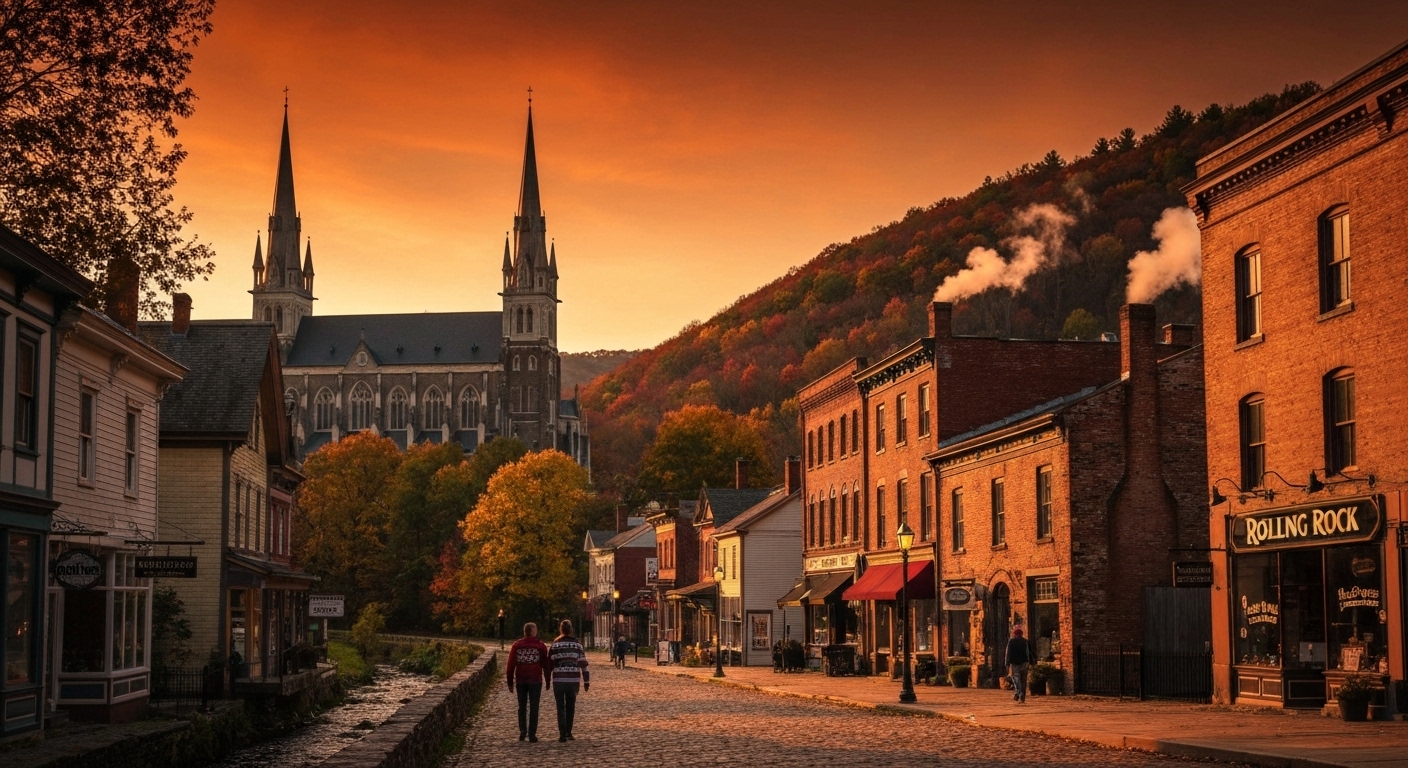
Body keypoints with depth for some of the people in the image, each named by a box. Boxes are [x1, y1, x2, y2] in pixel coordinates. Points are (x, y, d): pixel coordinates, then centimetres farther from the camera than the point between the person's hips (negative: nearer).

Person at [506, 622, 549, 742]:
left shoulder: (516, 646, 5)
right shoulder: (541, 646, 0)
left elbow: (511, 665, 4)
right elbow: (545, 664, 0)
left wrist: (510, 682, 8)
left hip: (520, 681, 2)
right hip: (535, 680, -2)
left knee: (522, 707, 13)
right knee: (533, 707, 1)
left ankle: (522, 731, 7)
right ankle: (532, 734, -3)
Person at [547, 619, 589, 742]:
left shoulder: (554, 644, 1)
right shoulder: (577, 644, 1)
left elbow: (549, 664, 0)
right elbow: (583, 663, -1)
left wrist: (547, 680, 8)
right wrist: (586, 681, 1)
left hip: (558, 680, -1)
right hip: (573, 680, 1)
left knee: (561, 707, 2)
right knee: (570, 707, 15)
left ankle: (562, 734, -7)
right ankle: (568, 733, 18)